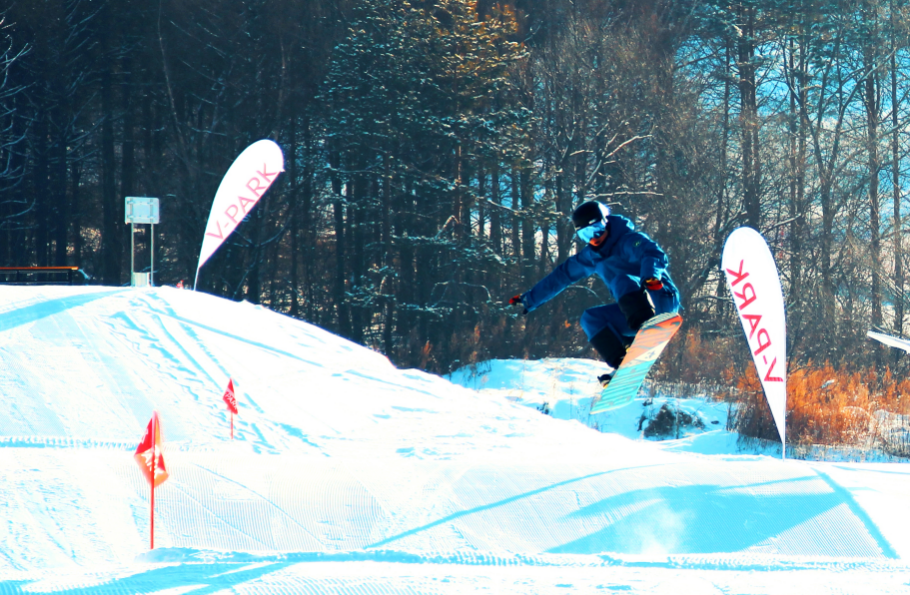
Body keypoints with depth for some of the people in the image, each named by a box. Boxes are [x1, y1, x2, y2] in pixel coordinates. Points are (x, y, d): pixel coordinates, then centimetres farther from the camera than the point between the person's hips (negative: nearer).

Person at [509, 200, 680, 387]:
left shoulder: (630, 240, -11)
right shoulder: (591, 256, 13)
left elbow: (654, 255, -30)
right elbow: (562, 275, 23)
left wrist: (651, 275, -52)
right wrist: (530, 299, 27)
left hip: (662, 298, -8)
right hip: (636, 311, 8)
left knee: (621, 280, -29)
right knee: (591, 318, -4)